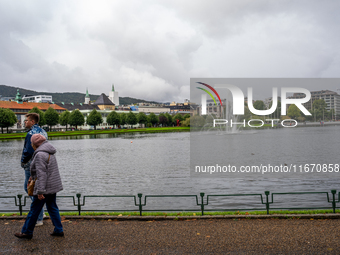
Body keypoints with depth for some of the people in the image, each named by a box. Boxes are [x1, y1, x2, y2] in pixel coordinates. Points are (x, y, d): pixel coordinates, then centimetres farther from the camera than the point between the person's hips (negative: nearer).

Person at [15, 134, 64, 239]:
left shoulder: (40, 155, -20)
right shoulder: (49, 152, 11)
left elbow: (41, 174, -24)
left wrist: (40, 192, -24)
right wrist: (32, 177, 33)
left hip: (45, 187, -9)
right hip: (54, 185, 9)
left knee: (34, 209, 4)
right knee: (52, 208, 15)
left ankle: (27, 232, 16)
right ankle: (59, 230, 18)